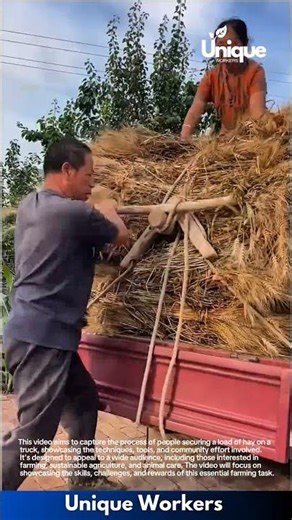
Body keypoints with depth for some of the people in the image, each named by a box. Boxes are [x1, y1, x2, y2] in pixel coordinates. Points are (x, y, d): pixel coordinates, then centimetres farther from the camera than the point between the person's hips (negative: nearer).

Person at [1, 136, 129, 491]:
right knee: (34, 432, -2)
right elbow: (120, 237, 1)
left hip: (33, 331, 10)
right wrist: (108, 211, 18)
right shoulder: (73, 213, -17)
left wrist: (96, 217, 19)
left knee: (82, 399, 21)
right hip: (42, 336, -10)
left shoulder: (30, 205, 10)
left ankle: (85, 479, 37)